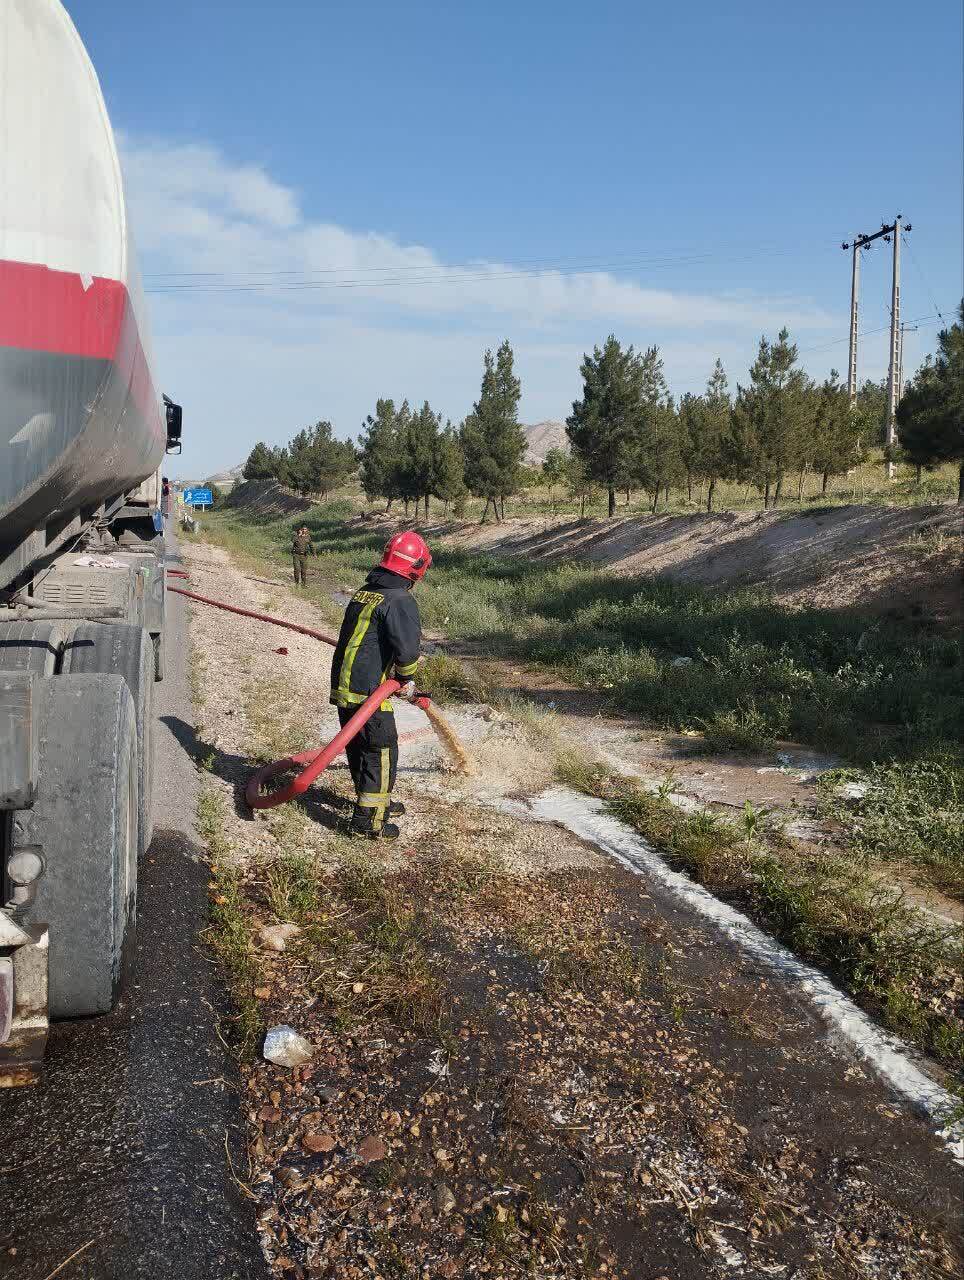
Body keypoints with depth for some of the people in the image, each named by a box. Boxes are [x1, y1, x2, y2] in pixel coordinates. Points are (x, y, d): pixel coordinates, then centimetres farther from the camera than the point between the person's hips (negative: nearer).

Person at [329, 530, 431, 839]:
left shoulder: (363, 593, 13)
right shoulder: (399, 600, -15)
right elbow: (407, 648, -26)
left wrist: (397, 675, 19)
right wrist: (407, 678, -6)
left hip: (342, 686, 9)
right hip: (368, 692, -9)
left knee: (359, 748, 21)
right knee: (381, 752, 3)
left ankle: (374, 801, 39)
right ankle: (368, 820, 8)